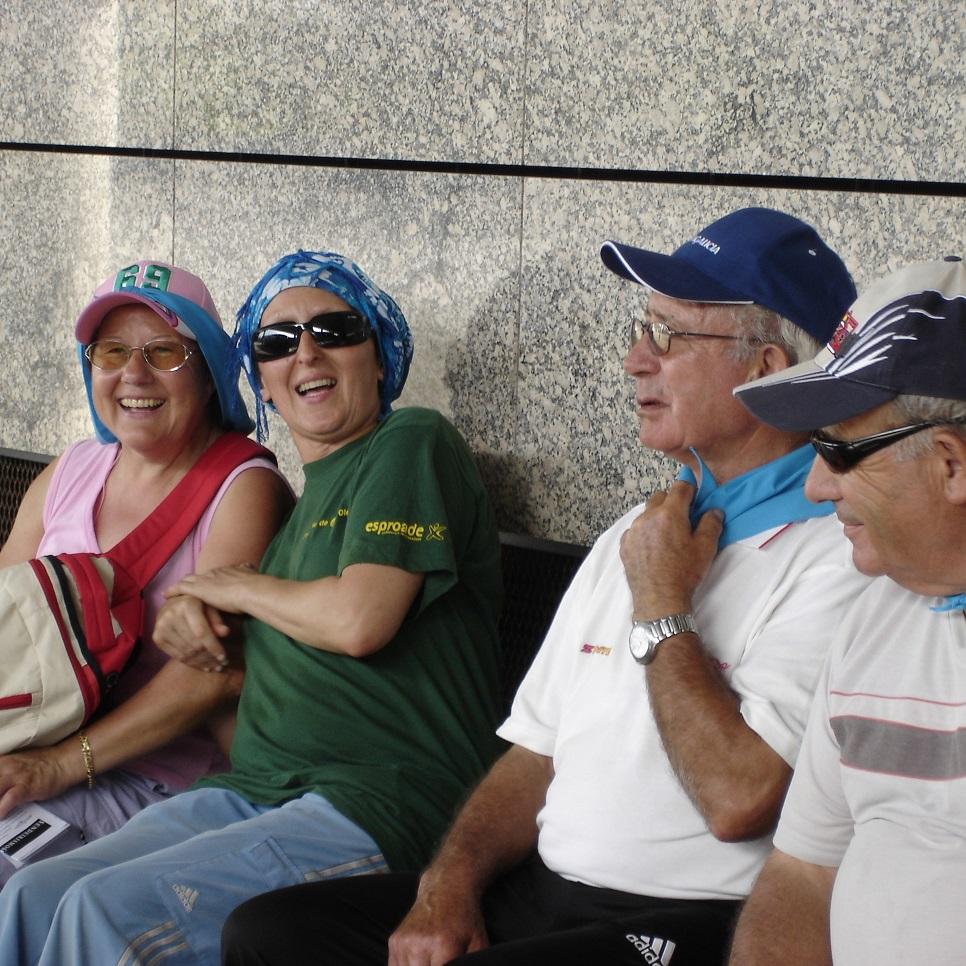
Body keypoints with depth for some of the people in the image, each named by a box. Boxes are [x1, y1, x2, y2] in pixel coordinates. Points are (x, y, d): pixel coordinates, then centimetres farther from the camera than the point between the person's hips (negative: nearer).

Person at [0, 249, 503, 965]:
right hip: (250, 792, 8)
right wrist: (186, 612, 8)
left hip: (375, 806, -8)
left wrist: (237, 589, 1)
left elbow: (359, 621, -18)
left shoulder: (412, 444, -3)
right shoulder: (309, 494, 24)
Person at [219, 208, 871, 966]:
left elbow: (738, 801, -21)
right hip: (538, 894, 8)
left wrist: (661, 610, -9)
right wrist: (450, 883, 1)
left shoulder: (834, 555, -11)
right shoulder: (637, 534, 19)